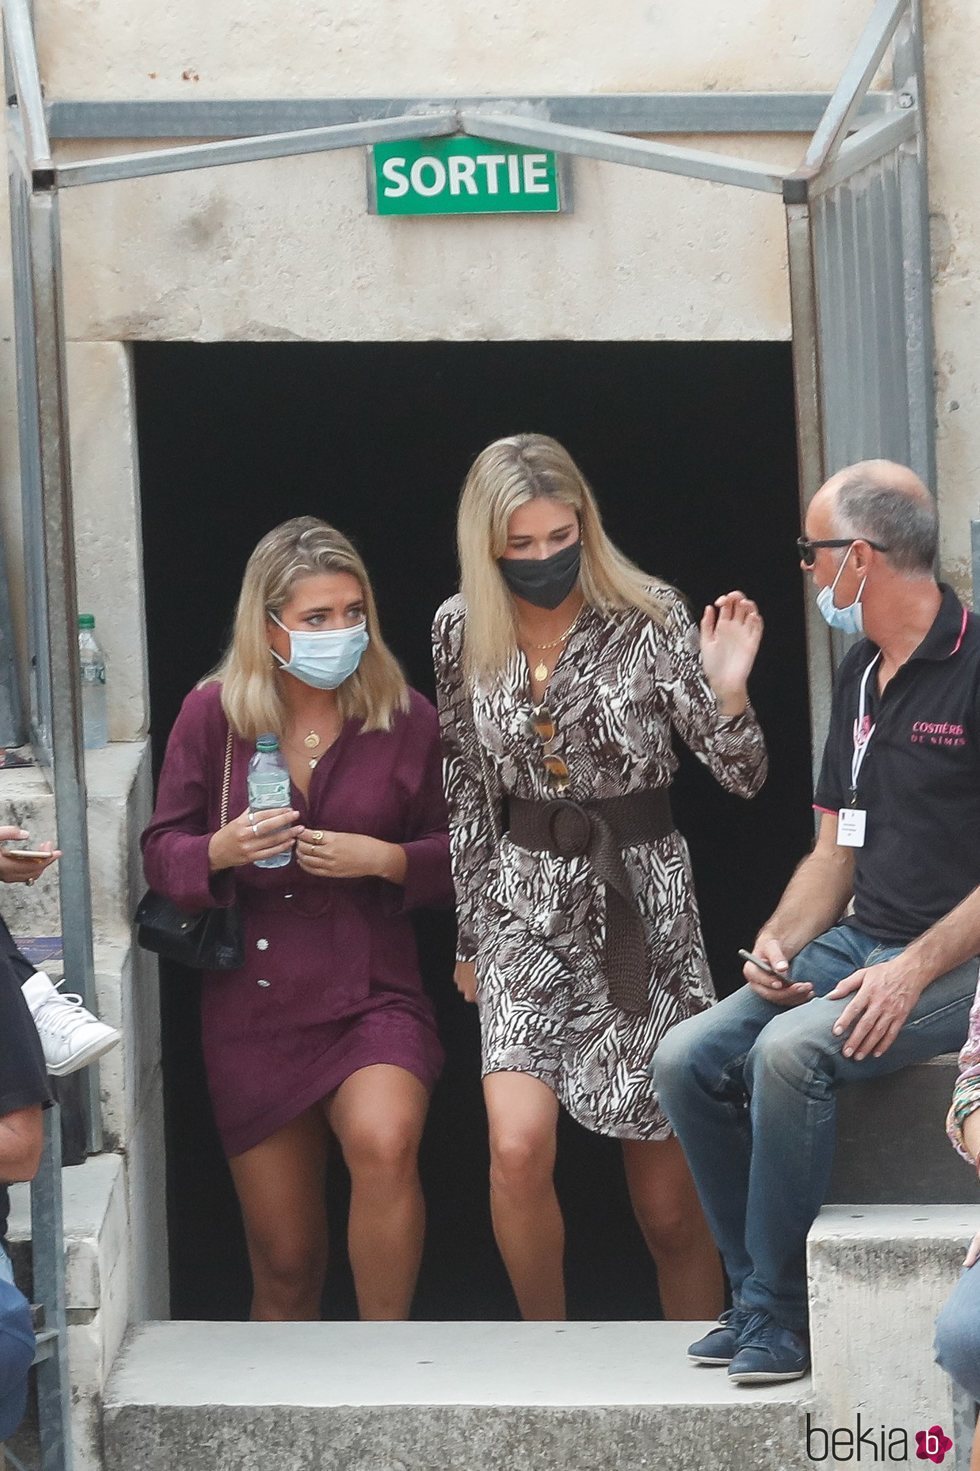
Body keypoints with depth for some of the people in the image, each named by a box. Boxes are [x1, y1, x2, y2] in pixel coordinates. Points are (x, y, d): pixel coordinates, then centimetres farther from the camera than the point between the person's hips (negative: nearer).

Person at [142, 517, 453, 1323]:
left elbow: (455, 856, 5)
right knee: (285, 1260, 8)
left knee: (384, 1143, -33)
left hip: (373, 993, -2)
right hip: (252, 1008, 2)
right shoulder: (212, 714, -1)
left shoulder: (406, 718, -2)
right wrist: (222, 851, -16)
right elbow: (161, 854, 4)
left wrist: (383, 858, -14)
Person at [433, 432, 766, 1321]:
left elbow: (744, 777, -9)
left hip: (644, 902, -2)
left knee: (669, 1200, 2)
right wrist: (470, 936, 14)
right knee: (518, 1147, -19)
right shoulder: (463, 633, 1)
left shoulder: (649, 619, -8)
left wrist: (727, 690, -27)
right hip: (526, 905, 2)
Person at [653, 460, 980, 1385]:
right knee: (686, 1059, -9)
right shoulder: (860, 676, 16)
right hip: (857, 946, 8)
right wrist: (780, 942, 0)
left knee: (791, 1051, -31)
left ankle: (778, 1318, -19)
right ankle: (758, 1299, -2)